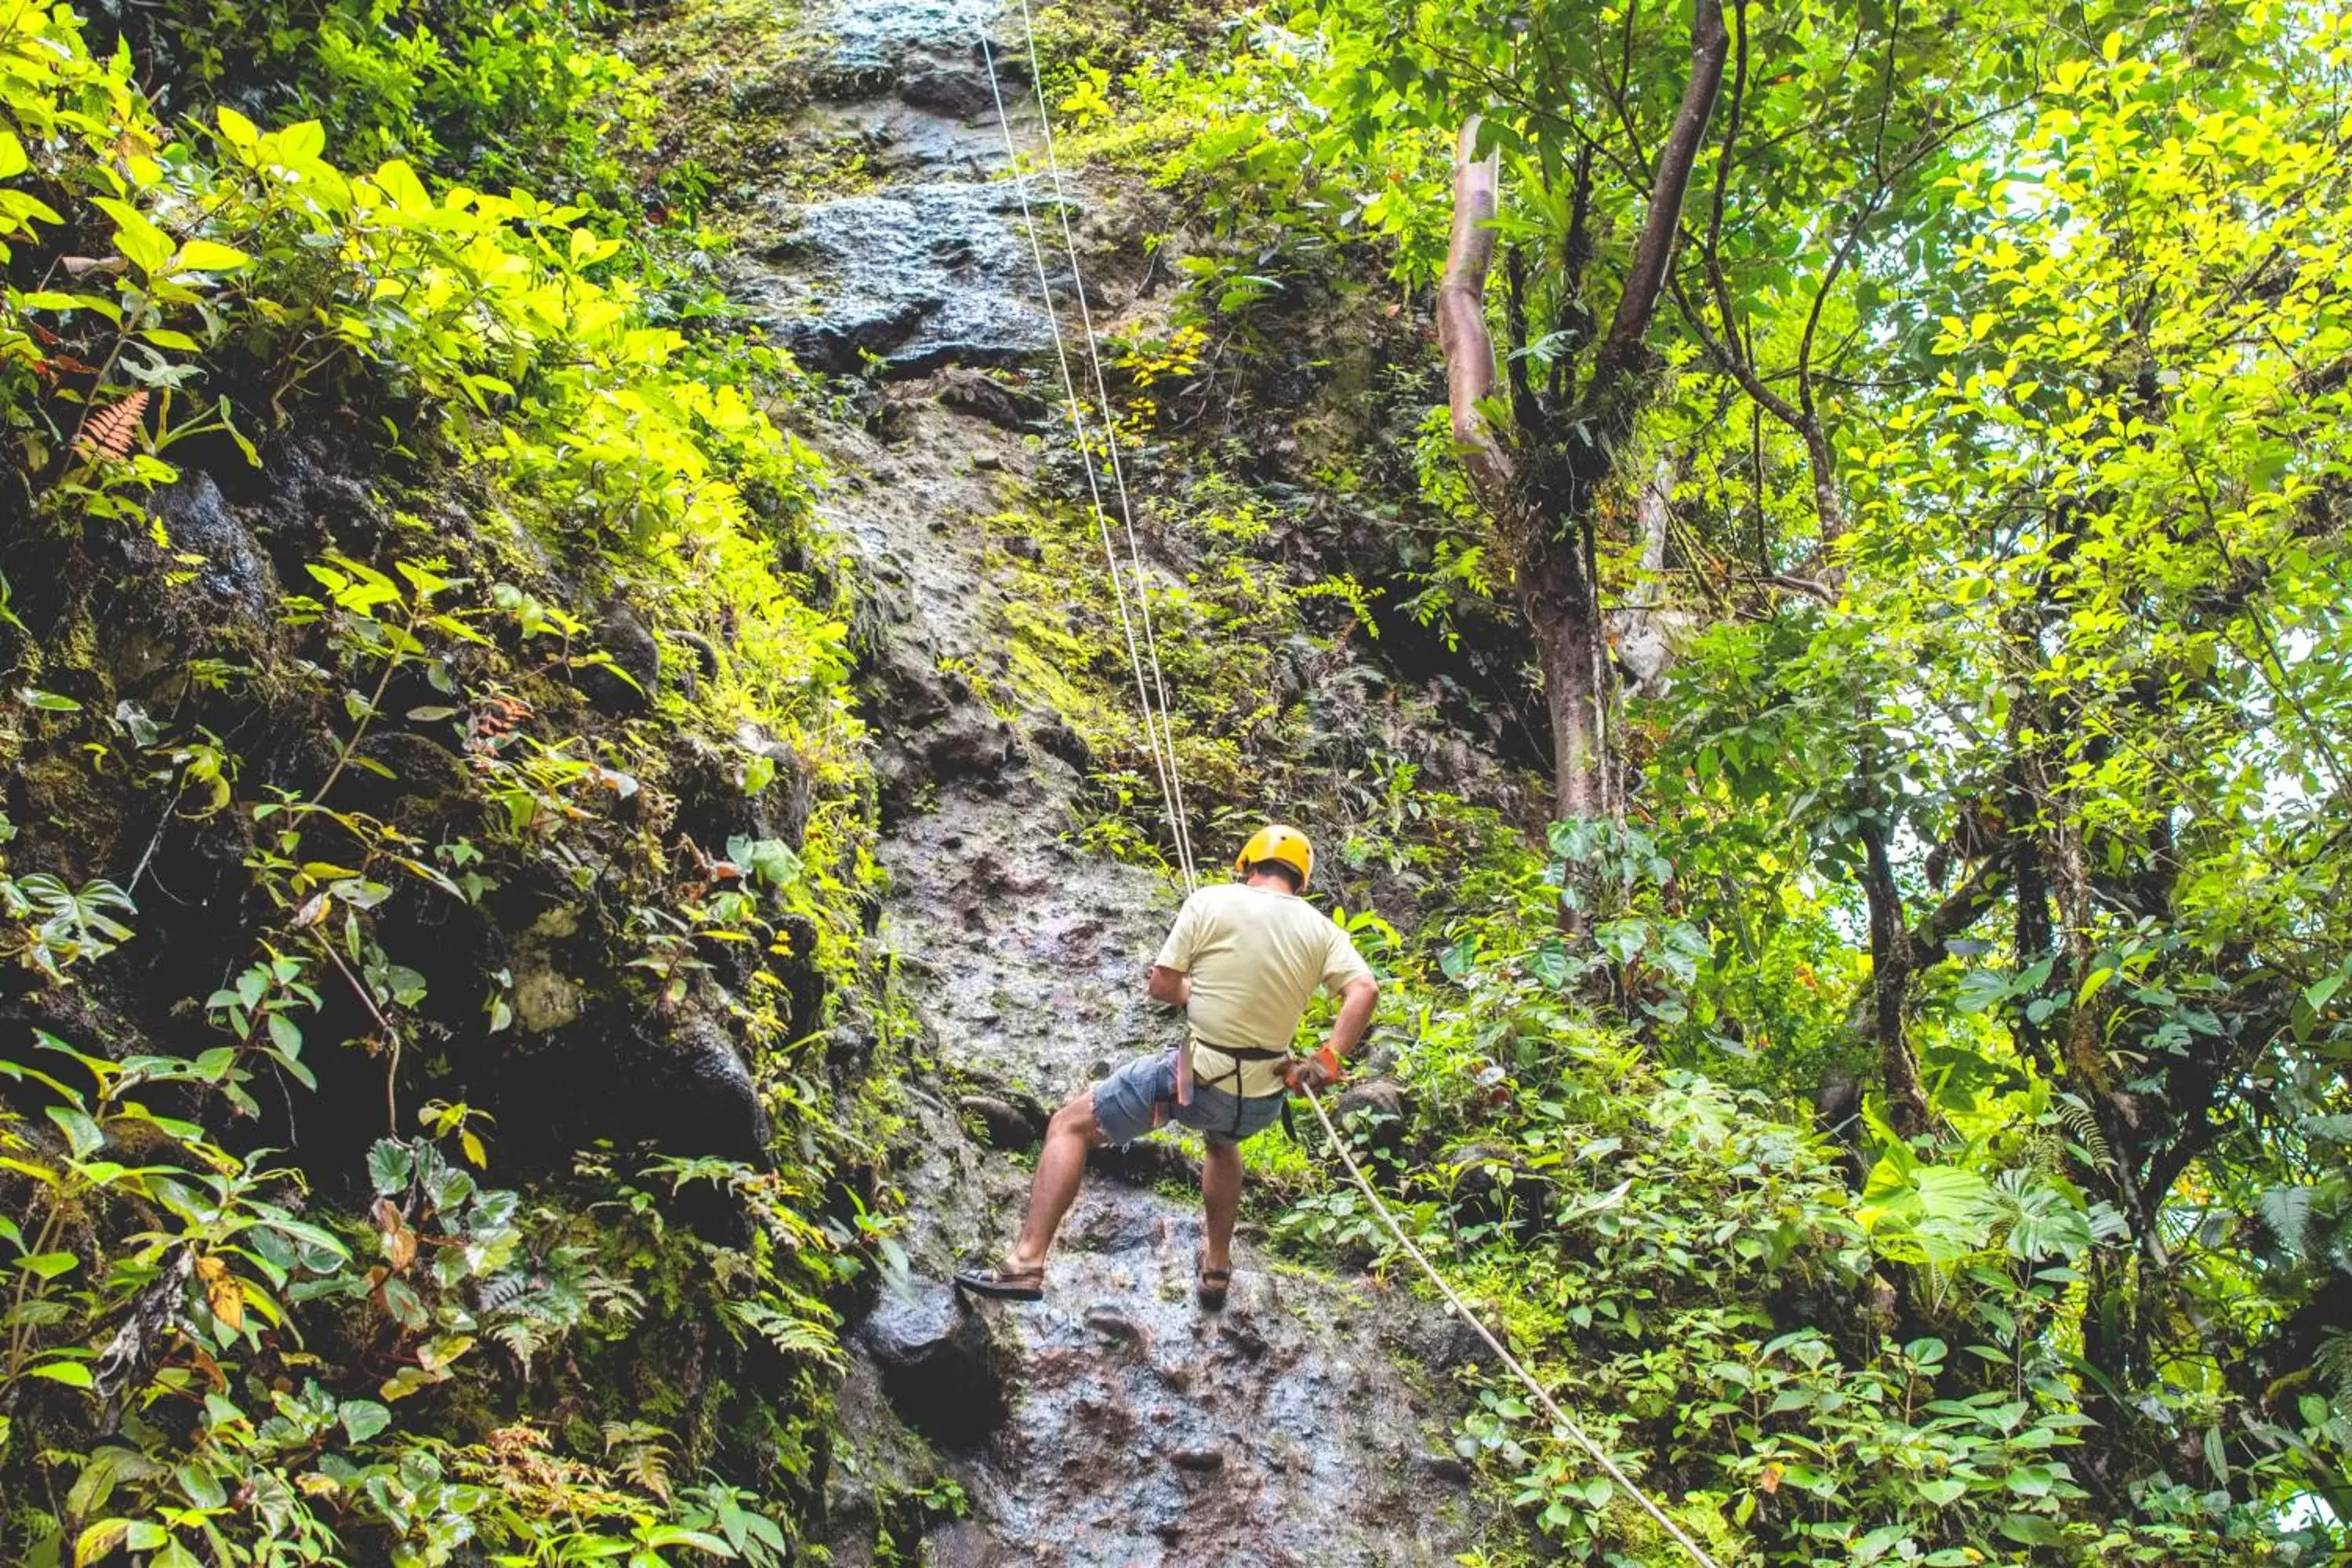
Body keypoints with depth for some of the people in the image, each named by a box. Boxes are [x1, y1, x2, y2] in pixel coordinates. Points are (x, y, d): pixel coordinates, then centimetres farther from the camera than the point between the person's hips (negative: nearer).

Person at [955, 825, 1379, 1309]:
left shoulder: (1210, 902, -5)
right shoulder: (1320, 929, 2)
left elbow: (1161, 986, -5)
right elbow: (1364, 990, -12)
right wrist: (1328, 1062, -6)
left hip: (1196, 1078, -4)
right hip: (1262, 1102, 4)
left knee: (1070, 1125, 13)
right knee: (1223, 1141, 41)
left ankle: (1027, 1263, 2)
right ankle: (1216, 1270, 46)